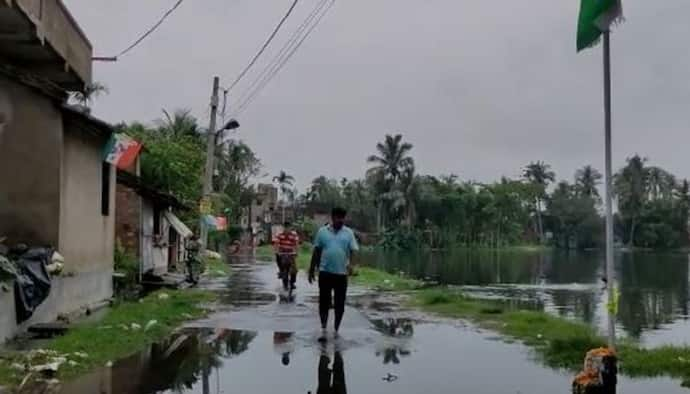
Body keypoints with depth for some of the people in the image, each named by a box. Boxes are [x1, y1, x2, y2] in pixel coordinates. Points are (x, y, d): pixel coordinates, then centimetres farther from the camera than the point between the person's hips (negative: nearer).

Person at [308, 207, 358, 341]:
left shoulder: (349, 233, 2)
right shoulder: (322, 231, 3)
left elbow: (353, 251, -4)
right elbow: (316, 251, 8)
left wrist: (351, 264, -23)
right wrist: (312, 269, 9)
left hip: (341, 273, 0)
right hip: (325, 272, 0)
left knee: (339, 304, 6)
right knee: (324, 302, 1)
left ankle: (336, 330, 19)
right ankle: (323, 330, 9)